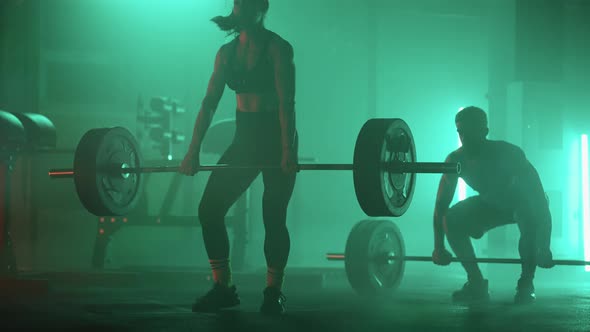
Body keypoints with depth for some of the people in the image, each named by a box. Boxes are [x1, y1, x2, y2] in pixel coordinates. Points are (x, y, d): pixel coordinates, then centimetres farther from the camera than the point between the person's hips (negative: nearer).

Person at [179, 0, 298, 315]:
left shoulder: (277, 48, -10)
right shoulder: (227, 52, 7)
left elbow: (286, 102, -18)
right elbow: (209, 103, 5)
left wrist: (288, 151, -27)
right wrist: (193, 152, -1)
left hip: (276, 138, -6)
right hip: (244, 138, 6)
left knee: (273, 218, -6)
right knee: (209, 209, -2)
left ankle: (274, 293, 7)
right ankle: (222, 288, 8)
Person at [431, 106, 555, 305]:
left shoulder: (509, 154, -35)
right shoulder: (456, 160, -23)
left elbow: (539, 199, -36)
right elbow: (441, 204, -12)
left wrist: (544, 249, -40)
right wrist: (439, 248, -15)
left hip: (523, 203, -4)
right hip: (491, 204, 4)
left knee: (531, 222, -39)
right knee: (451, 220, -20)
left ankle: (526, 285, -22)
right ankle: (476, 283, -10)